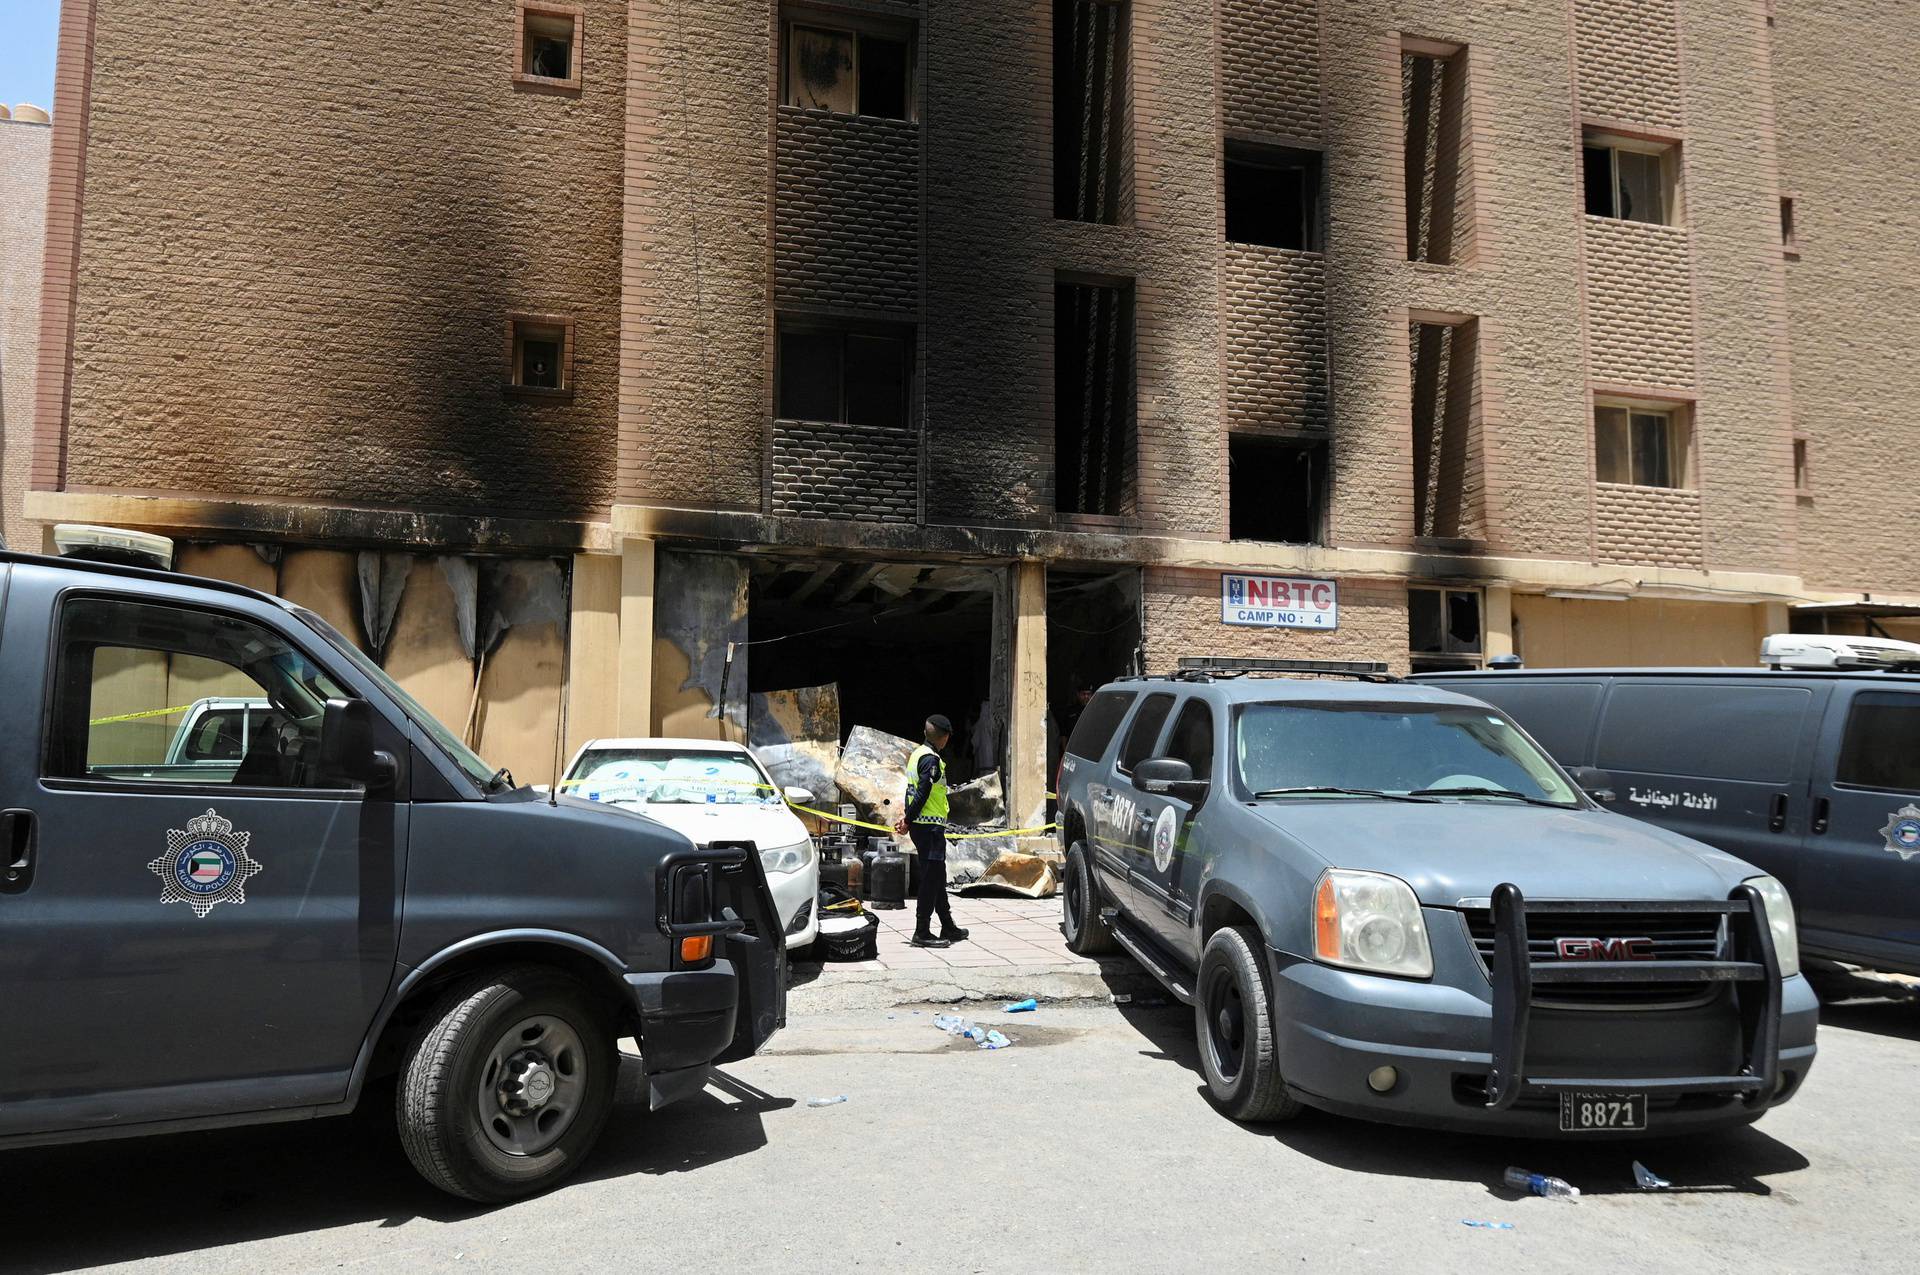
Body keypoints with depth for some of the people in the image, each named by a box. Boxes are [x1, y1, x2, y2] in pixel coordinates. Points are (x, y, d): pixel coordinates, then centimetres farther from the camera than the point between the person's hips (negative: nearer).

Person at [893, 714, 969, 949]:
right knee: (931, 878, -6)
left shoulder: (918, 754, 15)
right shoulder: (932, 759, -15)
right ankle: (922, 932, -4)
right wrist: (908, 820, -12)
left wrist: (908, 818, 8)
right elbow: (922, 793, -19)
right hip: (930, 826, -10)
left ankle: (948, 927, 24)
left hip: (920, 826, 10)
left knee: (937, 877, 16)